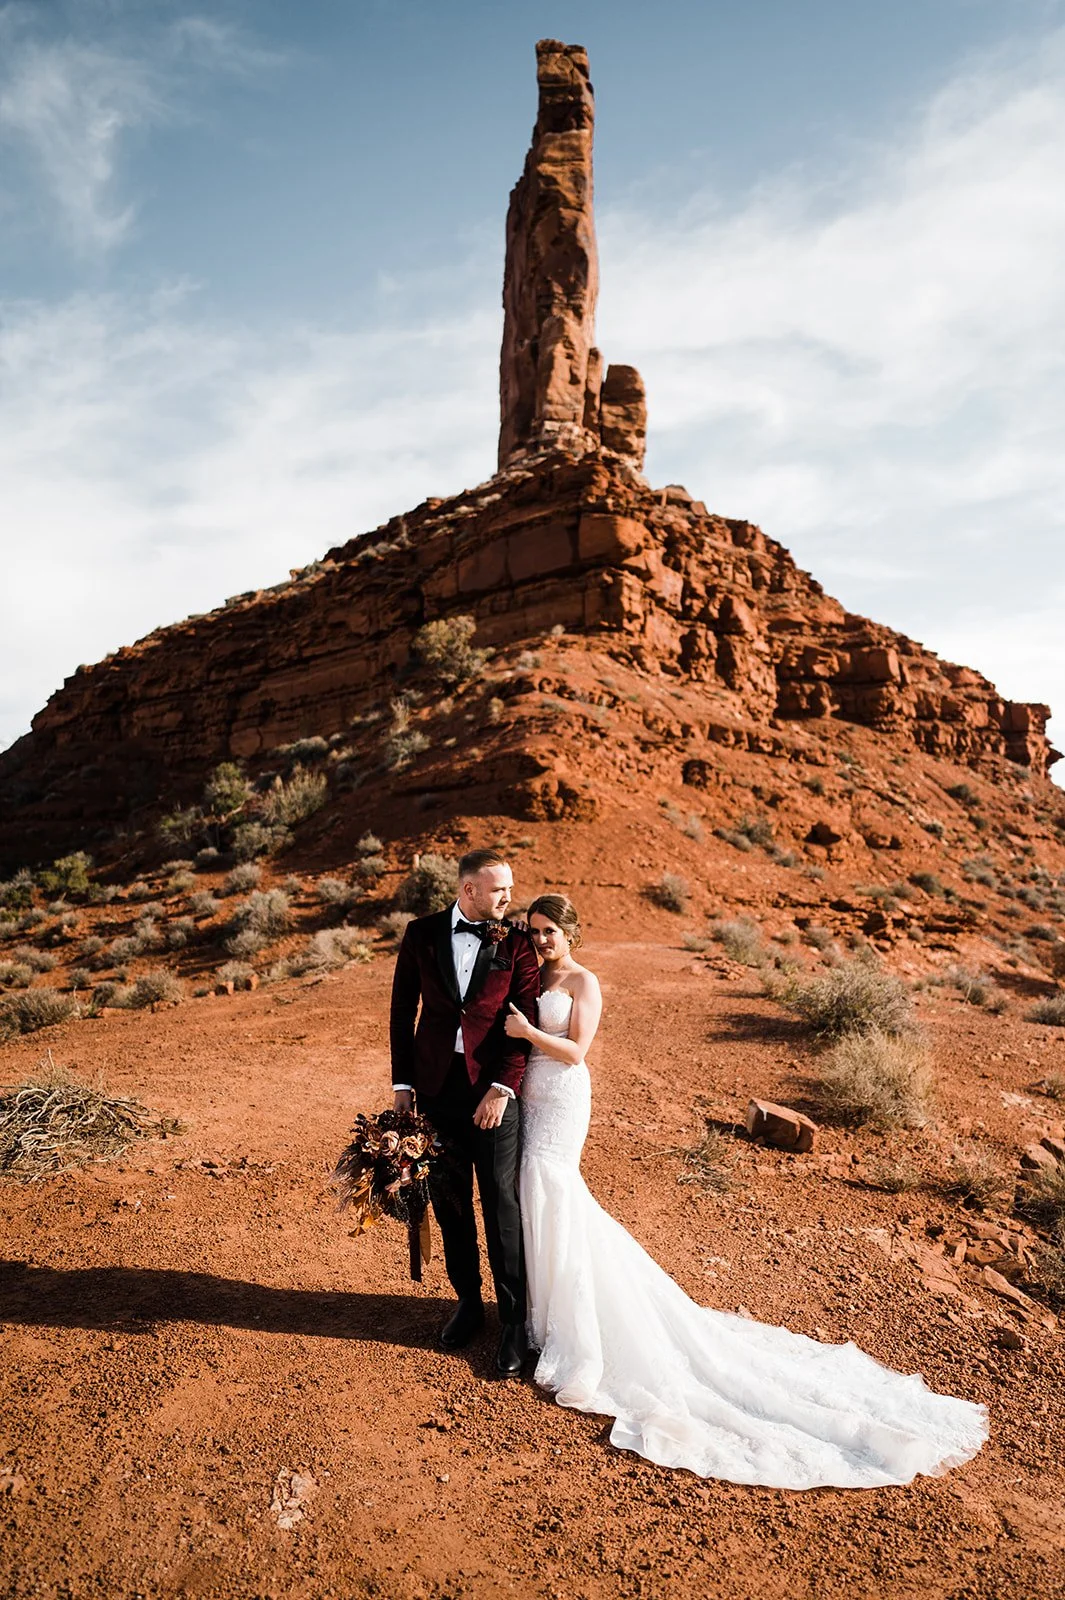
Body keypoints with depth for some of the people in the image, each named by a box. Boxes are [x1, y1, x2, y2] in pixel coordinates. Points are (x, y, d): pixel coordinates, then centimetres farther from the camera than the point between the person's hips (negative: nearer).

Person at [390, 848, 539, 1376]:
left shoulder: (515, 942, -3)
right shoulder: (421, 934, 1)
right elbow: (403, 1009, 6)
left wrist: (502, 1089, -14)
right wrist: (402, 1081, 3)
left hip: (493, 1089, -2)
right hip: (436, 1086, 2)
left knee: (503, 1207, 3)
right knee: (449, 1200, 15)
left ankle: (514, 1318, 19)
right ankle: (467, 1300, 34)